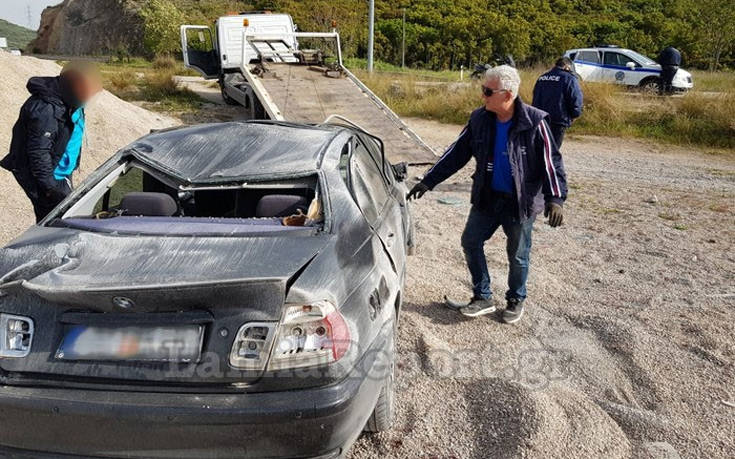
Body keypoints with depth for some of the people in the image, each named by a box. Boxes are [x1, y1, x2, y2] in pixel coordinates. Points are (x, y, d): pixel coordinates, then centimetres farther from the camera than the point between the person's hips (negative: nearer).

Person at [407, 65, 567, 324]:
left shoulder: (534, 122, -16)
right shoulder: (479, 119, -4)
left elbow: (551, 161, -14)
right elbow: (457, 154, 1)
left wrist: (555, 198, -25)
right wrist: (428, 182, -1)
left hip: (521, 202, -4)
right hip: (487, 197, 4)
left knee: (517, 255, 9)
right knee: (470, 242, 4)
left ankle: (516, 300, 32)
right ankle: (482, 298, 19)